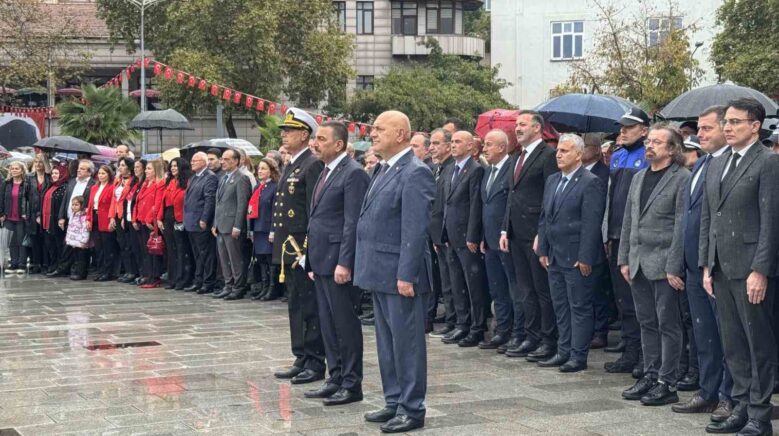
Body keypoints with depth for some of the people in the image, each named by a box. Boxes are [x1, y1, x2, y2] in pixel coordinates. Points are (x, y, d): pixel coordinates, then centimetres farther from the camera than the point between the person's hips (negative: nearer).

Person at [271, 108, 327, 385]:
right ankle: (302, 360, 21)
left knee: (310, 308, -3)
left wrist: (307, 248, -20)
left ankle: (315, 364, 2)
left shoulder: (313, 165, -12)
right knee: (296, 307, 13)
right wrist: (280, 245, 17)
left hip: (303, 249, -10)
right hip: (288, 249, 10)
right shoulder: (290, 166, 17)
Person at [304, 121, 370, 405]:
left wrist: (344, 263, -21)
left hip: (338, 262, -9)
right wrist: (312, 261, 18)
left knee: (346, 323, -2)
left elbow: (353, 223, -18)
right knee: (328, 324, 13)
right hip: (321, 262, 9)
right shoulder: (326, 173, 16)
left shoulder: (353, 174, -13)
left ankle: (351, 385, 5)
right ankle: (335, 379, 21)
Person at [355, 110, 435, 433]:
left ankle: (412, 409, 7)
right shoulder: (385, 170, 15)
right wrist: (368, 267, 17)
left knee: (407, 342, -1)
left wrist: (406, 275, -22)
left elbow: (415, 228, -19)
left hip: (400, 274, -9)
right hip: (380, 273, 9)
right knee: (386, 341, 15)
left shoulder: (415, 173, -14)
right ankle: (394, 402, 24)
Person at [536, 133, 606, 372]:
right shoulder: (552, 181, 13)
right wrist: (543, 250, 11)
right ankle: (564, 351, 22)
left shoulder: (591, 183, -12)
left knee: (580, 307, 0)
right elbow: (544, 218, 17)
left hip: (577, 259, -8)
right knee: (560, 306, 13)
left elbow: (591, 224, -16)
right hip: (555, 258, 8)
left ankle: (579, 356, 5)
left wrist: (585, 258, -18)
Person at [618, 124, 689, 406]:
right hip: (639, 264, 7)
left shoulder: (682, 179, -8)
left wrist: (674, 267, -16)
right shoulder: (639, 178, 15)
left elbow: (682, 226, -12)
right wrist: (624, 259, 12)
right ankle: (650, 376, 21)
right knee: (647, 324, 13)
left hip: (664, 264, -7)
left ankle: (667, 384, 5)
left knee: (668, 325, 0)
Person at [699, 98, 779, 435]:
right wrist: (706, 265, 11)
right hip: (721, 268, 7)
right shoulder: (716, 165, 15)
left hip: (750, 268, -7)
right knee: (733, 345, 12)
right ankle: (741, 408, 21)